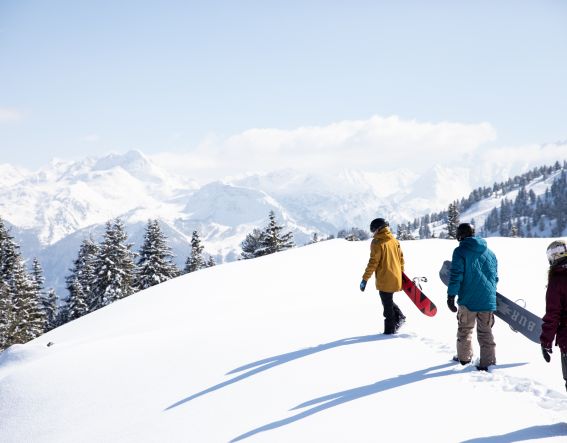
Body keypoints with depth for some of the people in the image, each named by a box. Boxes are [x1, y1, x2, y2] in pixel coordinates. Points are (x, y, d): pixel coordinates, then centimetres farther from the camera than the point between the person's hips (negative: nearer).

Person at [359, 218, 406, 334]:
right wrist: (401, 273, 25)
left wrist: (365, 279, -12)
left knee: (387, 304, 3)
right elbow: (401, 258, 14)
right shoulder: (394, 240, 9)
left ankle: (390, 329, 7)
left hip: (384, 279, -7)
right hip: (396, 278, 7)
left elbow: (373, 262, -16)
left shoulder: (377, 242, -12)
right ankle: (399, 316, 10)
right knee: (389, 301, 23)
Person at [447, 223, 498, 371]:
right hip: (488, 300, 4)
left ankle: (464, 358, 25)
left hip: (468, 300, -4)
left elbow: (456, 275, -12)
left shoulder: (460, 251, -5)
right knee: (485, 332, 7)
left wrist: (451, 296, -9)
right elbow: (495, 277, 18)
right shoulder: (489, 253, 12)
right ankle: (488, 362, 2)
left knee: (464, 330, 15)